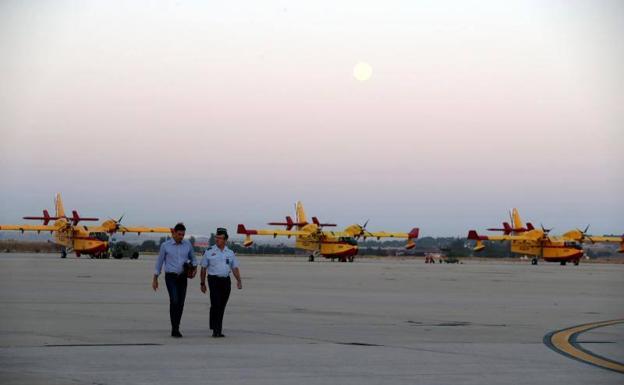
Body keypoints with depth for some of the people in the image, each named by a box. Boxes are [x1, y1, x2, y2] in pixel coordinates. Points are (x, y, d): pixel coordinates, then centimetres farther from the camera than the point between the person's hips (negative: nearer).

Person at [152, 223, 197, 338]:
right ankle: (175, 329, -17)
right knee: (174, 300, -19)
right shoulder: (165, 245, -2)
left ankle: (176, 329, 13)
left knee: (180, 303, 2)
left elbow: (193, 259, 17)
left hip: (183, 277, 3)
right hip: (171, 277, -3)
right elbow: (159, 262, 5)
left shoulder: (187, 245, 5)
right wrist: (155, 279, 6)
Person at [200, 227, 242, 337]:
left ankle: (219, 330, 13)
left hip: (226, 281, 3)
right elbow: (203, 268, 5)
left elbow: (235, 268, 11)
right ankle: (215, 329, -12)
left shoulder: (230, 253, 12)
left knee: (222, 306, 6)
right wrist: (202, 283, 2)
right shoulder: (209, 252, 3)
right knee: (215, 304, -14)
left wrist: (239, 280, -4)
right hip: (214, 280, -3)